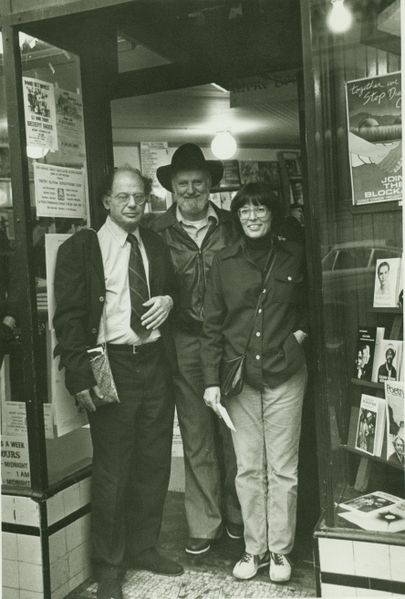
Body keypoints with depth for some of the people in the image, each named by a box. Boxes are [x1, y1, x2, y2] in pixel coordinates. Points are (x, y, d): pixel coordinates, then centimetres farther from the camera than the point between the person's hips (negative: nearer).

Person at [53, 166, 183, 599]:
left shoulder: (155, 245, 12)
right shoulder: (80, 248, -3)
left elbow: (172, 288, 26)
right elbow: (68, 317, -7)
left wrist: (169, 300, 1)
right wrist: (81, 378, -15)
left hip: (155, 364, 5)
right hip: (111, 367, -5)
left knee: (154, 463, 14)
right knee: (112, 470, 3)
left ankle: (144, 548, 33)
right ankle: (108, 564, 21)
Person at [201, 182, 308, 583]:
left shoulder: (295, 257, 2)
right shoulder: (224, 263, 3)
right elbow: (212, 325, 3)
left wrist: (301, 333, -2)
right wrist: (211, 380, -2)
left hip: (285, 376, -1)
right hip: (240, 378, 1)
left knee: (282, 469, 5)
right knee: (248, 469, 8)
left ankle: (279, 549, 20)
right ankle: (254, 548, 22)